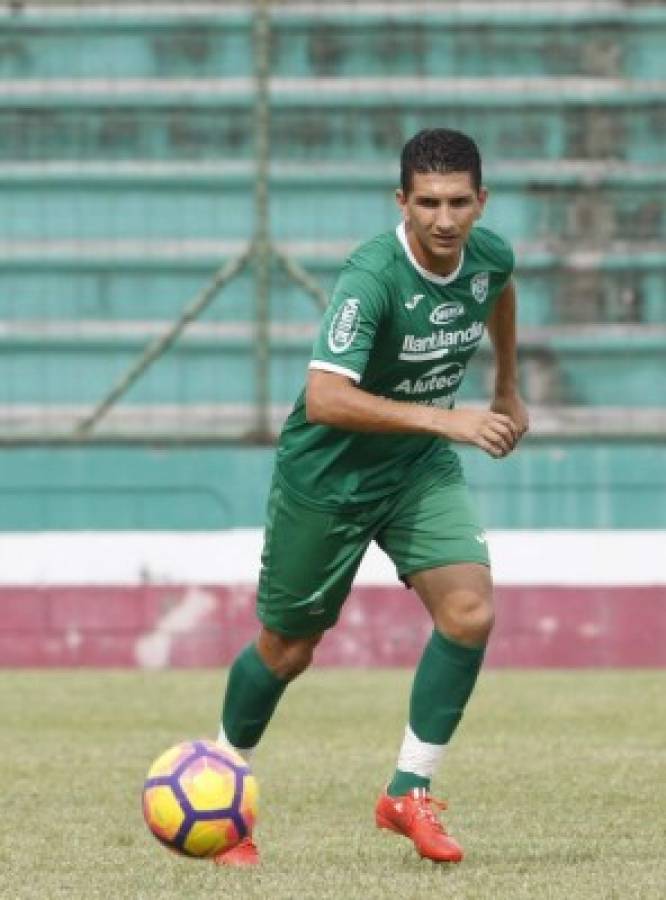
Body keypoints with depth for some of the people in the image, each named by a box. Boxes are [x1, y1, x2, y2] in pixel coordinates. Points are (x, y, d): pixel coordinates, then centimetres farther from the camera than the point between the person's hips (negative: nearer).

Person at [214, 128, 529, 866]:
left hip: (421, 469, 5)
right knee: (288, 649, 9)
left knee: (470, 611, -16)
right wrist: (444, 419, -42)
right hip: (326, 475, -5)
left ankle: (408, 792, -2)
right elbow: (324, 397, -40)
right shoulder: (372, 277, -30)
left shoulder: (490, 256, -10)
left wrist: (507, 391, 24)